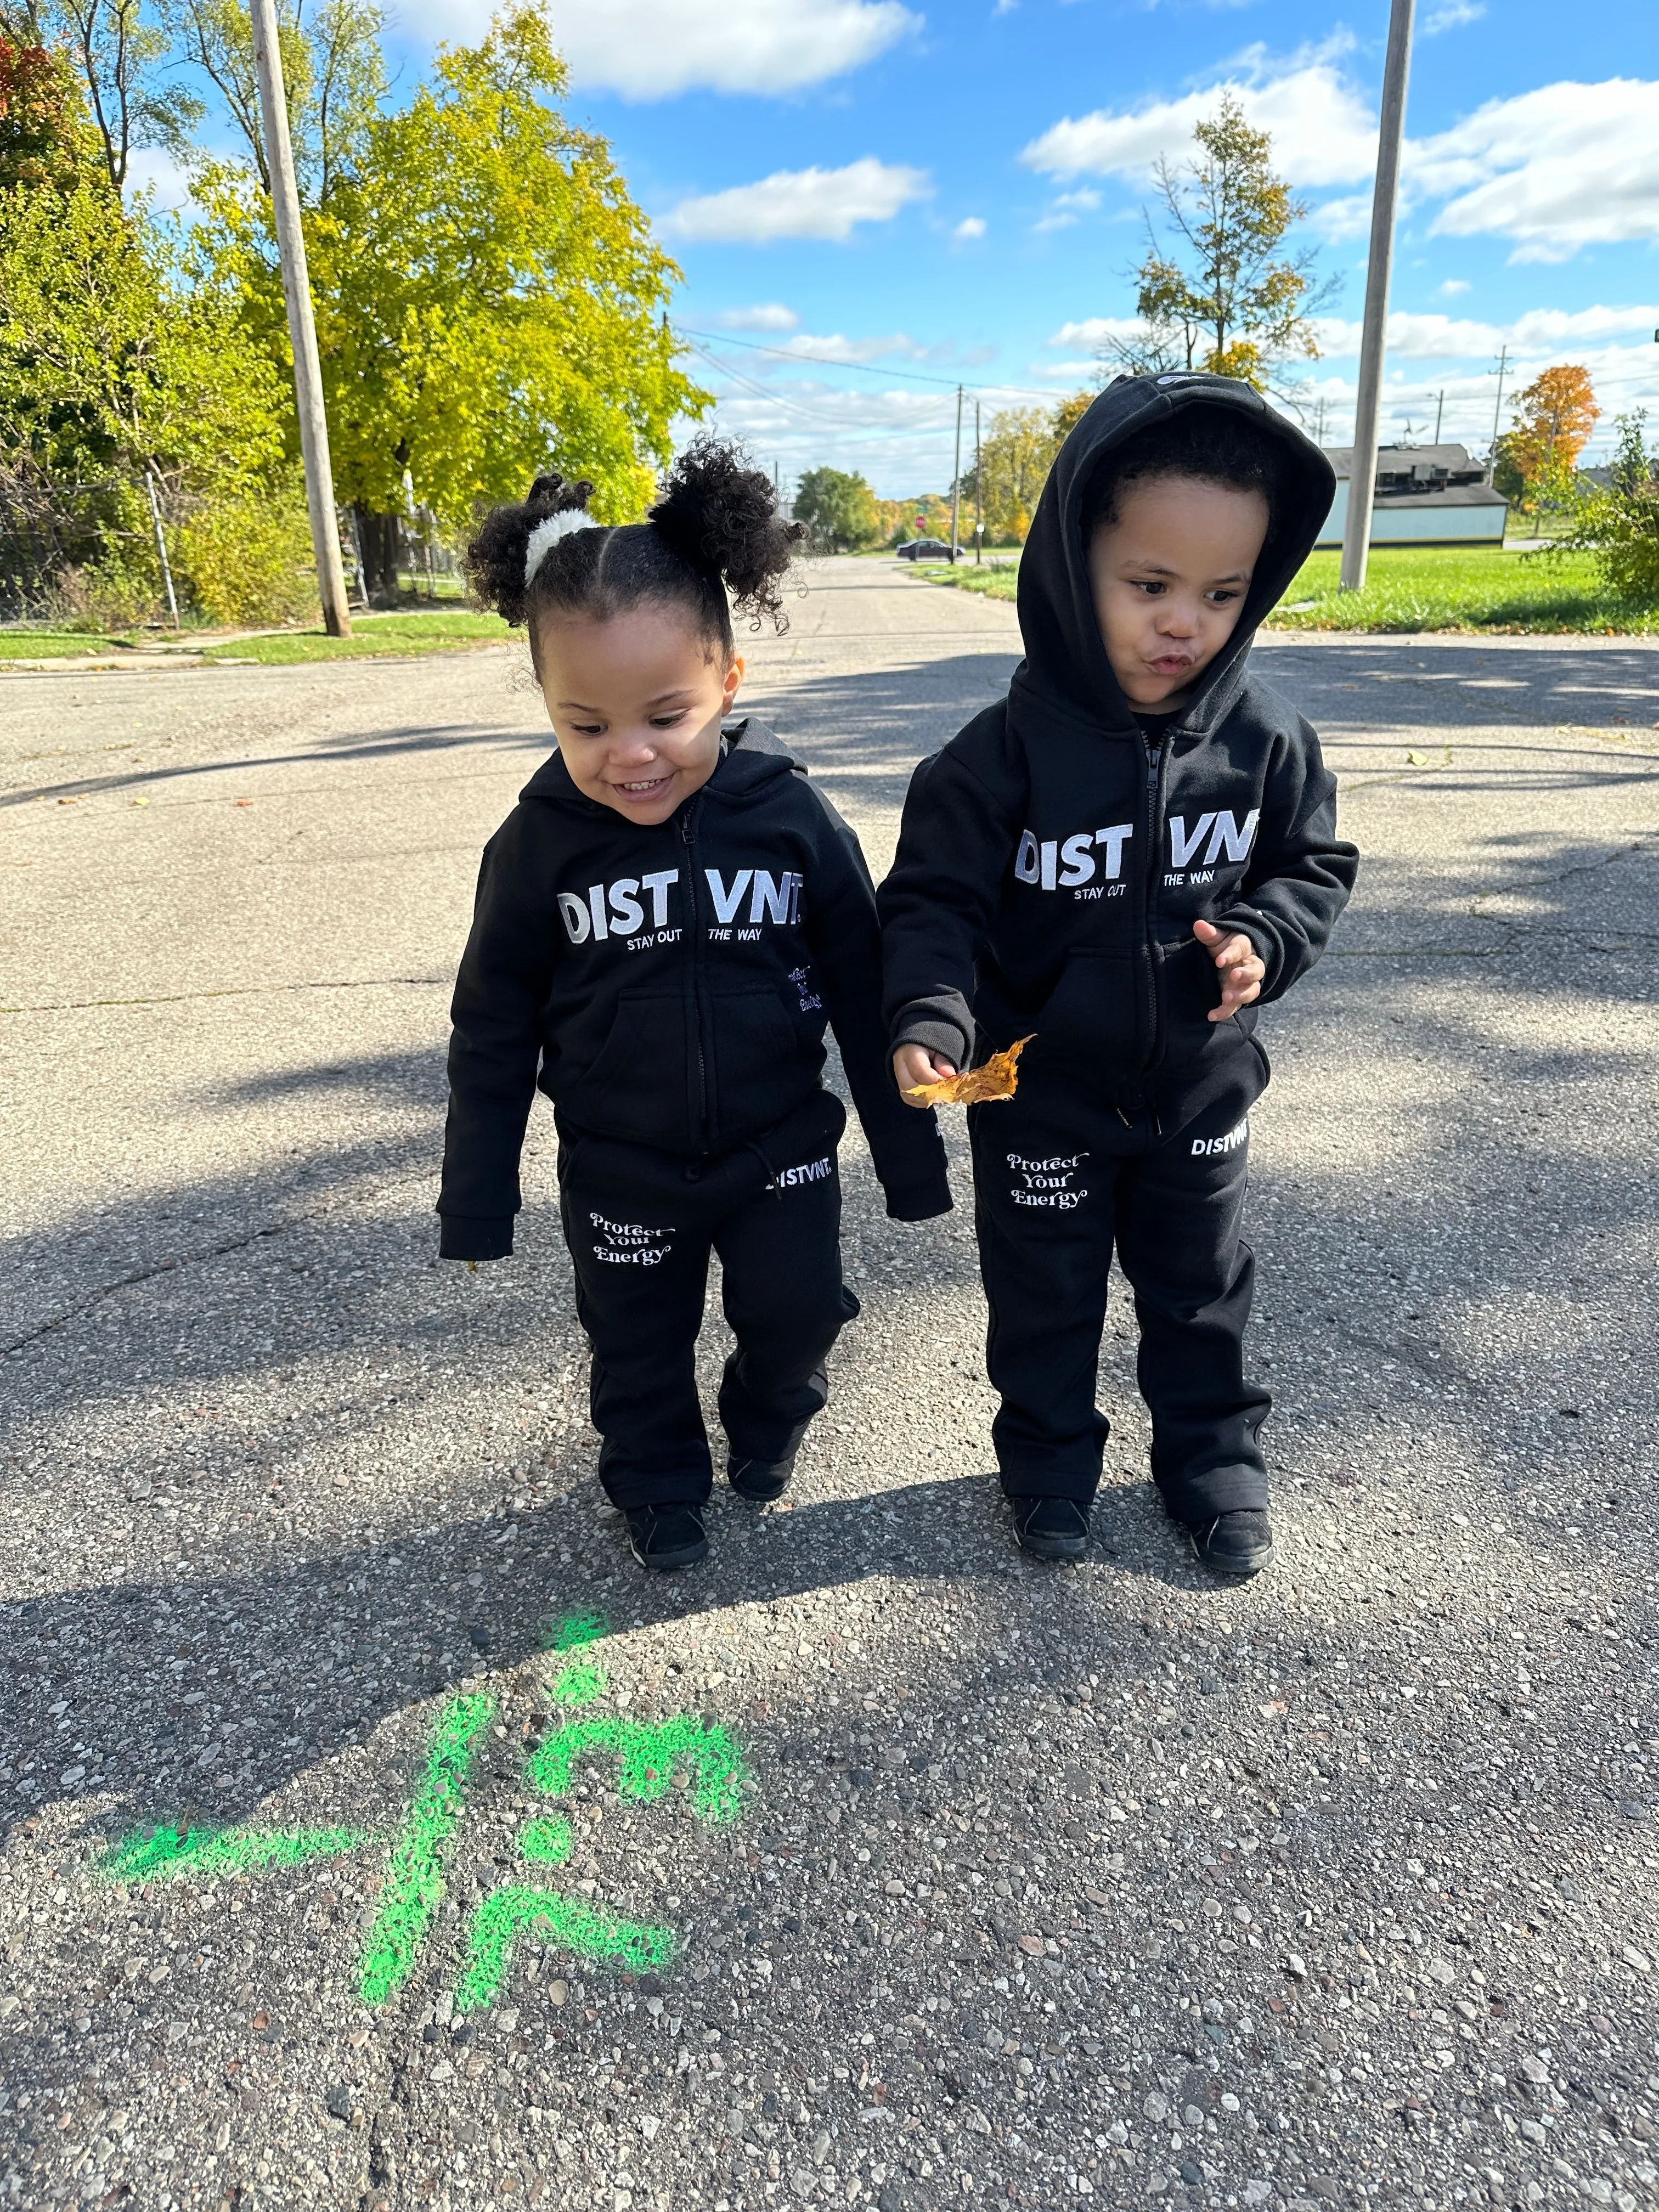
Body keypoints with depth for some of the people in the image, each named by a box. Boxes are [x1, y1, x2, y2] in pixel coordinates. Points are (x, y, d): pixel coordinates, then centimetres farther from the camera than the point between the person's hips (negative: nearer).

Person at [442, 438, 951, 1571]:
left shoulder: (792, 819, -15)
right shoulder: (539, 845, -14)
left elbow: (865, 995, -6)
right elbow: (494, 1030, -3)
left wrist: (911, 1156, -1)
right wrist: (477, 1202, 1)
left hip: (780, 1148, 0)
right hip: (621, 1174, 1)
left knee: (798, 1311, 14)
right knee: (638, 1345, 17)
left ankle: (769, 1412, 47)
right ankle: (660, 1481, 45)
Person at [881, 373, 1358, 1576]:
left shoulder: (1265, 739, -11)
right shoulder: (1010, 749, -20)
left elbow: (1316, 866, 3)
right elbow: (935, 898, -16)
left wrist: (1261, 937, -17)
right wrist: (932, 1015, -33)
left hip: (1200, 1085, 3)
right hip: (1042, 1095, -2)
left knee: (1200, 1287, 22)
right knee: (1044, 1296, 17)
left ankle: (1214, 1454, 45)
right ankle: (1051, 1459, 41)